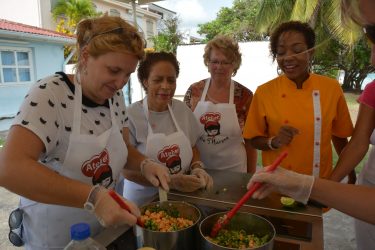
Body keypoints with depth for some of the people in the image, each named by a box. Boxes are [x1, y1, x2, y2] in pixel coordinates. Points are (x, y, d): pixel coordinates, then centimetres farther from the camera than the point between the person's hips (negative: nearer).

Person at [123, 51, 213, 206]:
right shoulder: (131, 116, -14)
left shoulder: (183, 109, 0)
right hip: (144, 200, -3)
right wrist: (170, 181, -21)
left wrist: (197, 168, -8)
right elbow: (127, 169, -12)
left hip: (181, 196, 3)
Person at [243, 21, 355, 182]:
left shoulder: (332, 88, -8)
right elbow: (254, 140, -3)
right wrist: (274, 142, -22)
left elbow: (339, 137, 5)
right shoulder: (264, 92, -12)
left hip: (321, 183, 2)